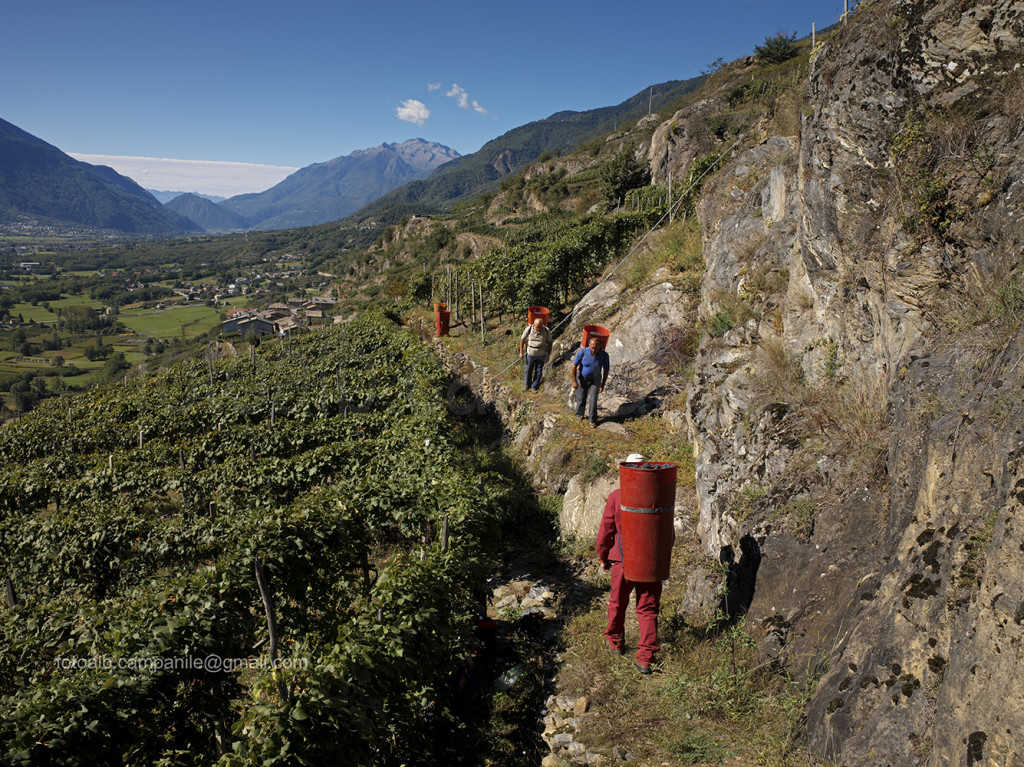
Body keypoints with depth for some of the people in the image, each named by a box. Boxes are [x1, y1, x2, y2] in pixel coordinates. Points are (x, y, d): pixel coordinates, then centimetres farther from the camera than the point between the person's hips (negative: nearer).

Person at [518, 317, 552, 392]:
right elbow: (522, 339, -6)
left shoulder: (546, 331, -19)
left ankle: (534, 387, 31)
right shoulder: (529, 329, -20)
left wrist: (548, 356, -6)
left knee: (538, 372, 11)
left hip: (541, 355, 0)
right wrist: (521, 353, -5)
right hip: (530, 354, 0)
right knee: (529, 371, 16)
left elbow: (549, 343, -7)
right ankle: (528, 385, 41)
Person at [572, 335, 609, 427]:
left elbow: (606, 370, -9)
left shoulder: (604, 355, -23)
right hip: (582, 378, 0)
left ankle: (592, 419, 13)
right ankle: (579, 415, 37)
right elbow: (574, 365, -16)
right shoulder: (582, 352, -28)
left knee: (593, 400, -6)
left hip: (595, 379, 0)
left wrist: (603, 385, -6)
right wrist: (574, 381, -15)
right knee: (581, 399, 10)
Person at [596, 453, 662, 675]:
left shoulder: (615, 497, -10)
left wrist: (603, 558, 10)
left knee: (617, 603, 20)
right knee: (647, 609, 10)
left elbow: (605, 533, -5)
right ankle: (645, 658, 6)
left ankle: (616, 642, 38)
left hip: (623, 560, -1)